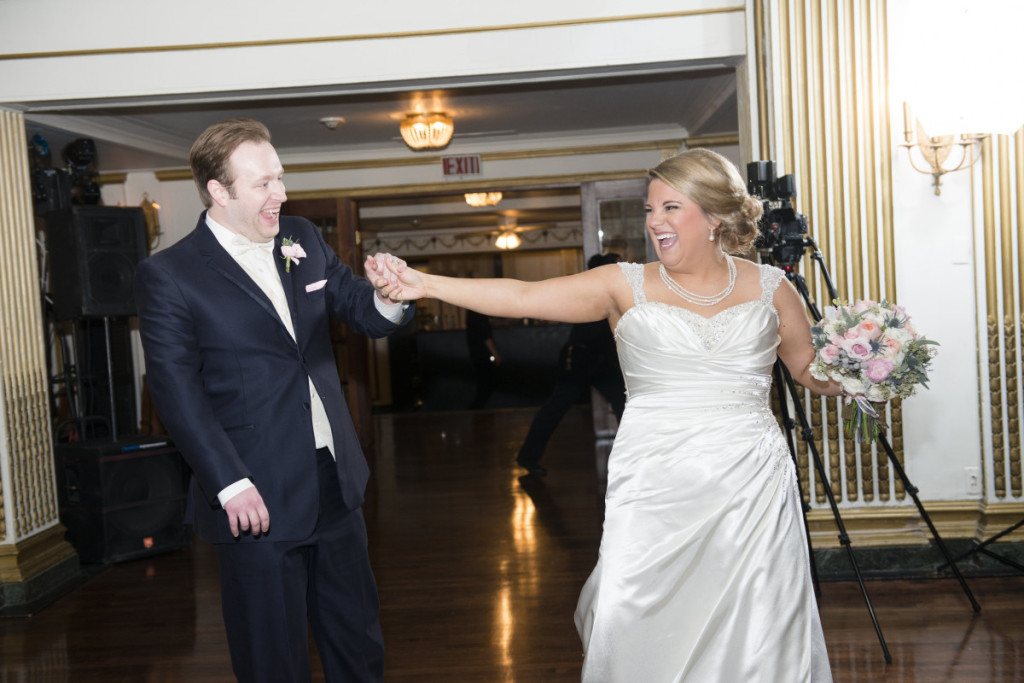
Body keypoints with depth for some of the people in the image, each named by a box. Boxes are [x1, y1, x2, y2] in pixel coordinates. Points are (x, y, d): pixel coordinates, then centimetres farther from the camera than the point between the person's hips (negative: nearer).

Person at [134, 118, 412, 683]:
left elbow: (366, 316, 11)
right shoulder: (168, 275, -9)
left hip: (336, 484, 5)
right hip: (258, 499, -5)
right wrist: (231, 484, -18)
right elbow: (177, 392, -12)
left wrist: (389, 297, -13)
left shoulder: (304, 240, 7)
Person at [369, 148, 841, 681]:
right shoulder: (627, 286, 2)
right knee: (631, 628, -4)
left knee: (755, 633, 5)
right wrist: (424, 284, -16)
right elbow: (522, 297, -7)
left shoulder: (769, 288, 7)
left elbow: (811, 370, 19)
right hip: (654, 491, -1)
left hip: (749, 490, 1)